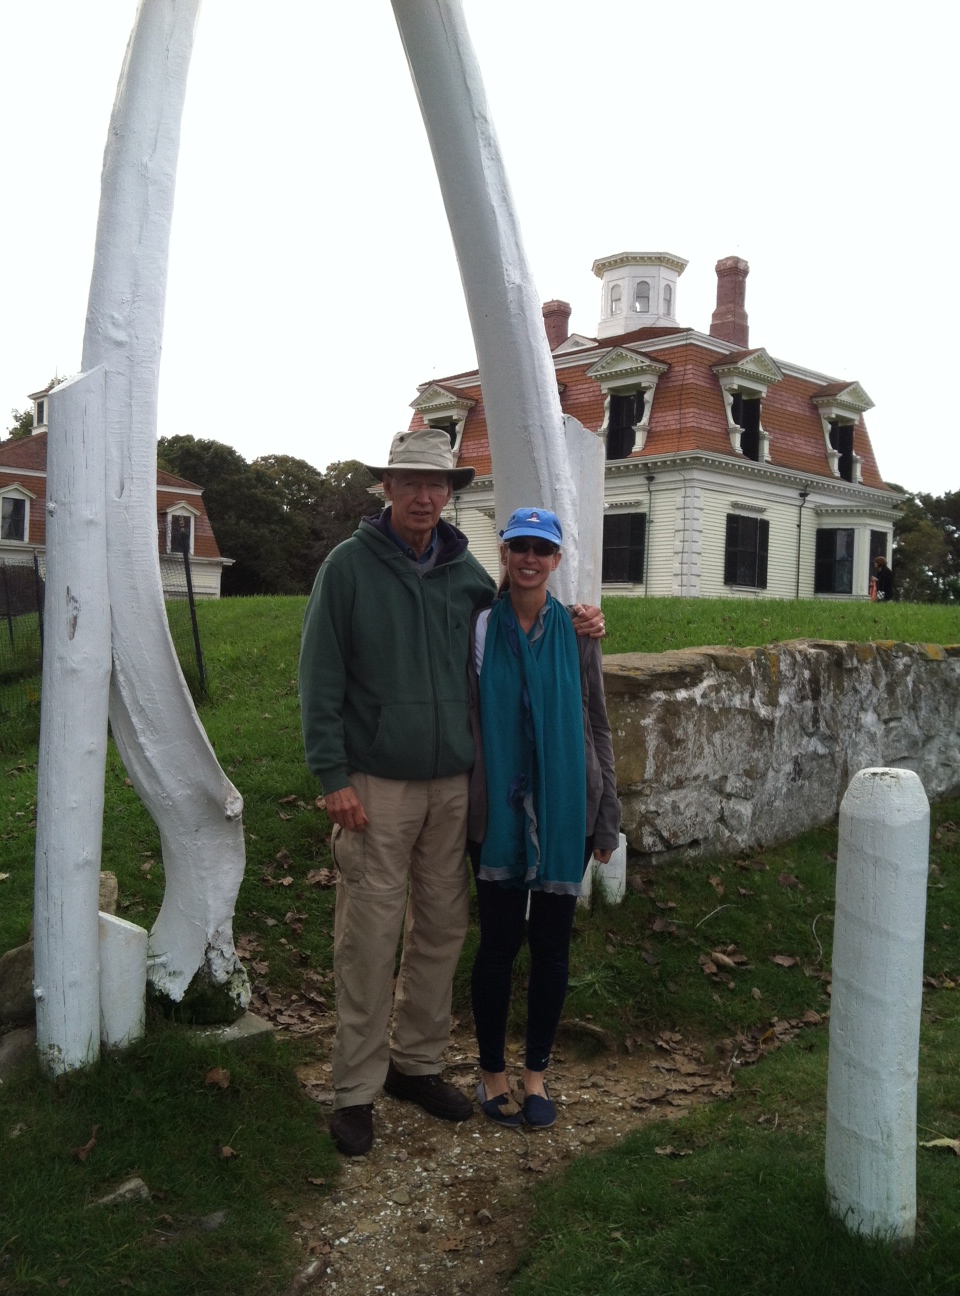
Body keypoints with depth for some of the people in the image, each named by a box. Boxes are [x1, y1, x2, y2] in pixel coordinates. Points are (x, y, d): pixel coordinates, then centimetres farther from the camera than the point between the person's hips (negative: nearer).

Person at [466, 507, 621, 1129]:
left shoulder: (576, 630, 1)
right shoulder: (479, 629, -1)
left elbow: (597, 724, 5)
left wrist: (607, 816, 4)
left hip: (565, 811, 1)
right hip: (497, 811, -1)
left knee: (552, 942, 10)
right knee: (499, 940, 7)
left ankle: (536, 1072, 28)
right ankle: (493, 1072, 26)